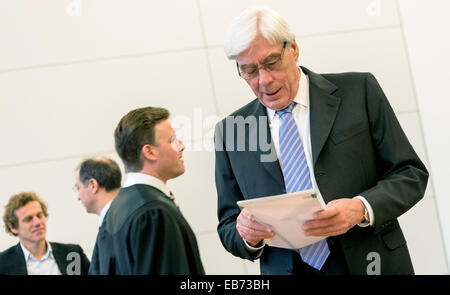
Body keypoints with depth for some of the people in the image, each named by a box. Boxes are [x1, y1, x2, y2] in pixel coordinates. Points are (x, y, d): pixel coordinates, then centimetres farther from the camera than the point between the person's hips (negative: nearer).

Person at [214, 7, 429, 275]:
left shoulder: (358, 91, -1)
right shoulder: (229, 130, 4)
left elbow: (410, 173, -1)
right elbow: (228, 228, 8)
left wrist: (362, 208, -18)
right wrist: (248, 234, -14)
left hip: (371, 264, -4)